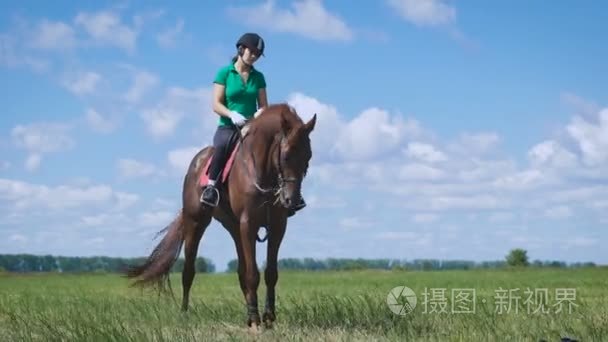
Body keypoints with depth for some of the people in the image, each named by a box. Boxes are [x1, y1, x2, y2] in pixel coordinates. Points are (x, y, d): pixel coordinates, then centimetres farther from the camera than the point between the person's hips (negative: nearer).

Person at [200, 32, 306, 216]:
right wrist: (232, 114, -23)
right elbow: (216, 104, -5)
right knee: (223, 145, -38)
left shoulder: (258, 77, 12)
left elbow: (263, 105, 10)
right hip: (227, 127, -4)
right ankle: (210, 186, -31)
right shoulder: (224, 73, 1)